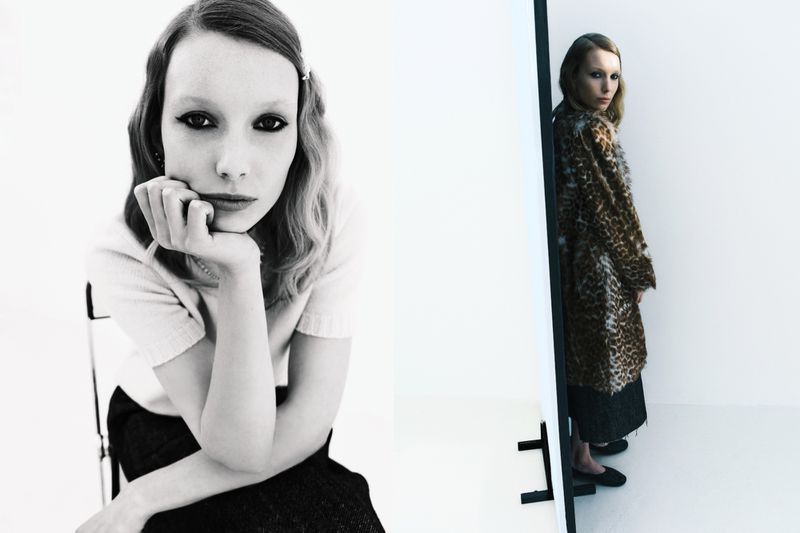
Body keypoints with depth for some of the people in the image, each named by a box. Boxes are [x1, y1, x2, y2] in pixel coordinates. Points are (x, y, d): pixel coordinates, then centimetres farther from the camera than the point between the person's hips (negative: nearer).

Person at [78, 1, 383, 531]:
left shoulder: (334, 213, -26)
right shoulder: (125, 260, -28)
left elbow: (308, 421, -22)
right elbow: (240, 448, -30)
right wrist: (238, 271, -41)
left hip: (283, 425, 3)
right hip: (167, 423, -3)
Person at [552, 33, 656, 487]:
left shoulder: (567, 122, 6)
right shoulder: (591, 131, -22)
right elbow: (613, 207, -20)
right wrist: (639, 272, -9)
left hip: (576, 257, 9)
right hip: (598, 263, -9)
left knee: (590, 349, 21)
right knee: (597, 352, 5)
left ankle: (593, 433, 39)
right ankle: (583, 454, 22)